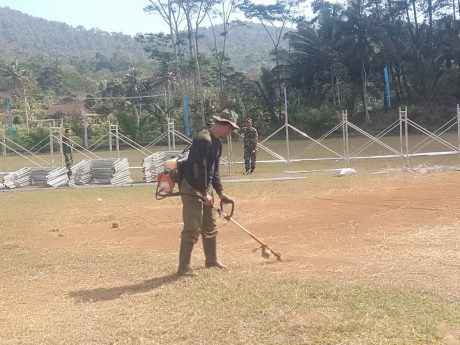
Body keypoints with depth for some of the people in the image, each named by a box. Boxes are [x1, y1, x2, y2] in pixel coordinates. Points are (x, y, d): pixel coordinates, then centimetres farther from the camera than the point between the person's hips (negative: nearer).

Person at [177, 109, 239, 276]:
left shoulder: (217, 142, 11)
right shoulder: (204, 140, -20)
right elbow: (200, 169, -24)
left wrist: (220, 192, 12)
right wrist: (204, 194, -21)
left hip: (205, 187, 10)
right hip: (192, 188, -10)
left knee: (210, 226, 18)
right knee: (193, 229, -10)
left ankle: (212, 260, 33)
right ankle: (183, 267, -5)